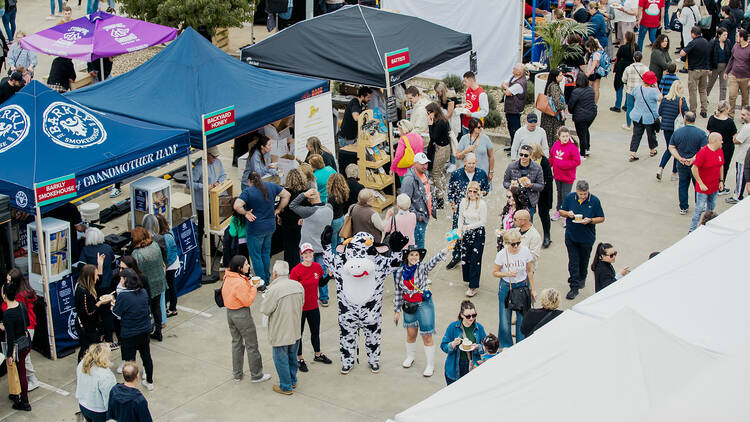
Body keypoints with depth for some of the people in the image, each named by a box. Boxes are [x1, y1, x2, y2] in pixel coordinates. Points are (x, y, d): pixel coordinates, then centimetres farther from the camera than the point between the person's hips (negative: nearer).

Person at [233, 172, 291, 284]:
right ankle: (267, 279, 31)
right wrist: (278, 209, 9)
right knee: (266, 253, 23)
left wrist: (245, 213, -11)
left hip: (256, 228, -6)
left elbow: (237, 206, -28)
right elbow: (287, 195, 7)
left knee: (255, 255, 9)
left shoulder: (247, 192, -15)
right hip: (270, 226, 6)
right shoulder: (271, 186, 0)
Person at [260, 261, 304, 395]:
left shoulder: (274, 289, -25)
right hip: (296, 330, 6)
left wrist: (265, 298, 2)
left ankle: (286, 387, 18)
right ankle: (293, 381, 37)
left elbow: (265, 310, -17)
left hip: (280, 332, -6)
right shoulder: (298, 286, -4)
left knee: (281, 359, 9)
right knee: (292, 357, 22)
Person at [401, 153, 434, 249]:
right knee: (419, 245, -7)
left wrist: (432, 207, 20)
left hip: (425, 215, 9)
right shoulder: (409, 179, -22)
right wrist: (416, 215, -20)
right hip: (417, 219, -9)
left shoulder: (425, 174, 8)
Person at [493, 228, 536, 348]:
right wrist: (507, 274, -22)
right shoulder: (501, 254, -15)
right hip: (506, 287, -1)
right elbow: (495, 272, -3)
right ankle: (506, 346, 26)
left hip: (522, 286, 1)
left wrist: (532, 289, 7)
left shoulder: (525, 251, -10)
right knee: (505, 320, 4)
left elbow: (529, 271, 2)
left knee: (522, 319, 4)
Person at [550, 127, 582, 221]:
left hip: (567, 177, -6)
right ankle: (558, 211, 40)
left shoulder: (572, 147, -18)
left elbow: (577, 162, -18)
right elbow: (551, 157, 12)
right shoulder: (556, 145, -2)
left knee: (565, 196, -3)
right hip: (557, 175, 6)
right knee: (559, 194, 23)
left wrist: (563, 164, -21)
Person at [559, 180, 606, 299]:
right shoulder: (570, 197, -7)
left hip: (587, 237, 0)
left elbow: (601, 218, -4)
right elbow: (561, 211, 5)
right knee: (573, 262, -2)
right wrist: (567, 213, -17)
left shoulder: (594, 201, -11)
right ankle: (574, 287, 2)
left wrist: (590, 220, -22)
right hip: (571, 236, 0)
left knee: (583, 261, 18)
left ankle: (582, 278, 45)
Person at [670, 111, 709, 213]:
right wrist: (693, 159, -15)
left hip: (681, 166, 2)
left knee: (683, 185, 15)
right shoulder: (701, 133, -11)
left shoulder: (677, 132, -3)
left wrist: (680, 158, -9)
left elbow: (671, 148, -2)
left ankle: (683, 208, 19)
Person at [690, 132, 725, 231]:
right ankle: (692, 229, 8)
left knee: (711, 207, 18)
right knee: (700, 208, -3)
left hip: (715, 186, 7)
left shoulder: (720, 151, 3)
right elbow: (694, 168, -20)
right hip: (703, 187, -7)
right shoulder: (703, 152, -21)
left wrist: (721, 181, 11)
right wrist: (701, 184, -19)